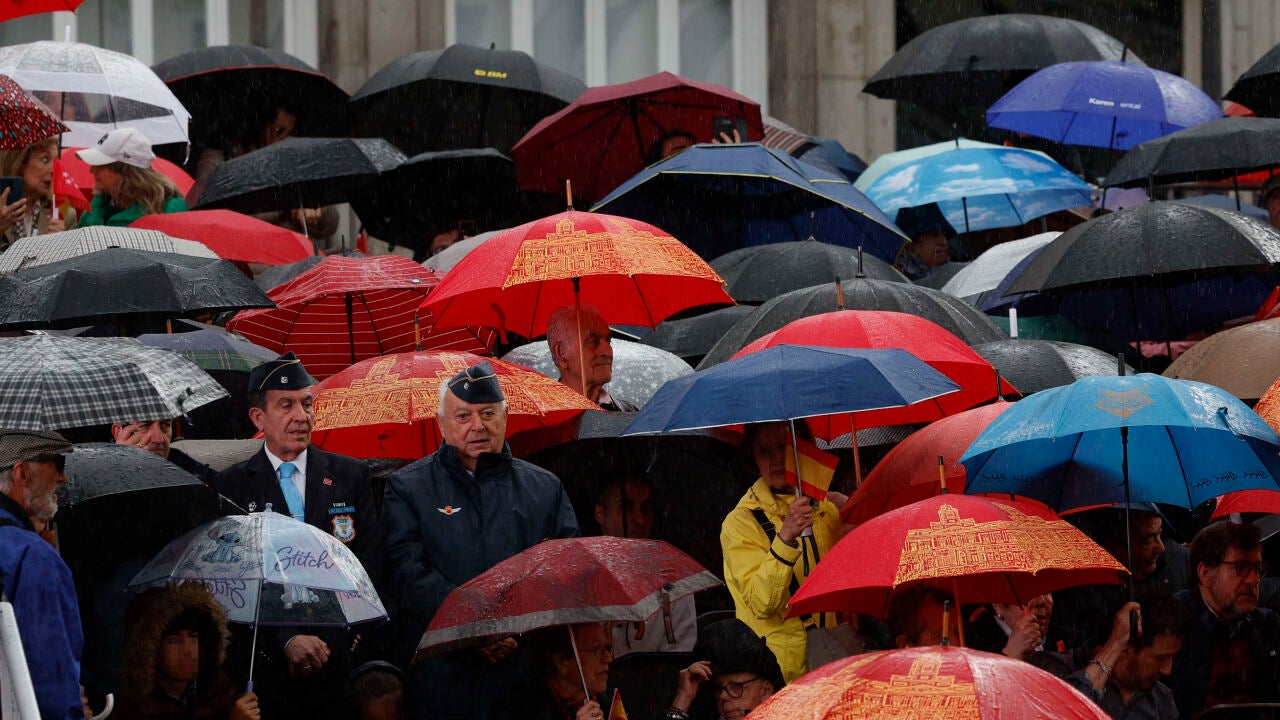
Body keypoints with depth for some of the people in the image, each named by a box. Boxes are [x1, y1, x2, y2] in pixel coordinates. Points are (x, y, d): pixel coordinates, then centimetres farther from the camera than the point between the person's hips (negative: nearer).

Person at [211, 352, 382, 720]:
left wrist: (340, 642, -7)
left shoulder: (351, 476, 9)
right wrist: (287, 642, -14)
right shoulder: (231, 487, 3)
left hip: (341, 662, 1)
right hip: (268, 669, -1)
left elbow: (369, 567, 6)